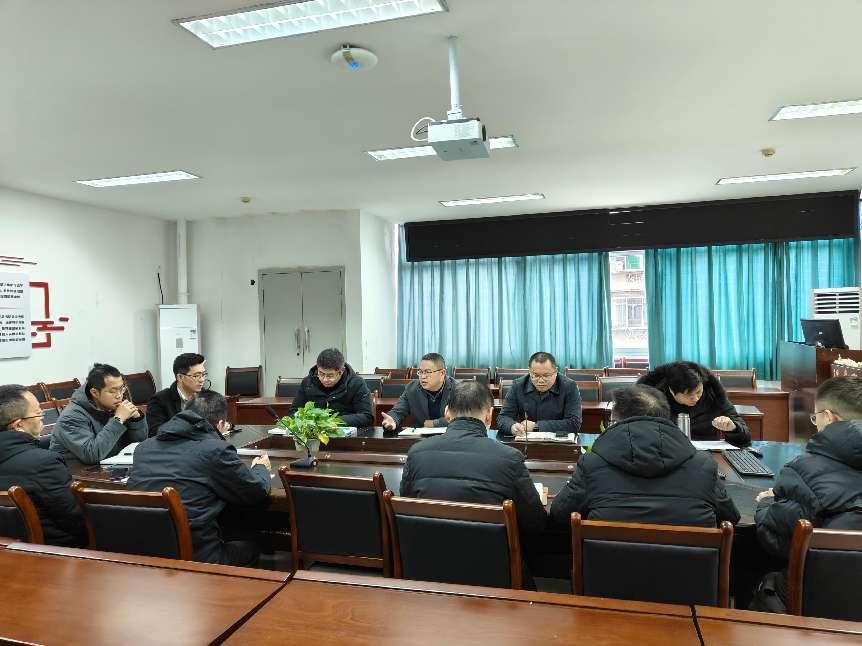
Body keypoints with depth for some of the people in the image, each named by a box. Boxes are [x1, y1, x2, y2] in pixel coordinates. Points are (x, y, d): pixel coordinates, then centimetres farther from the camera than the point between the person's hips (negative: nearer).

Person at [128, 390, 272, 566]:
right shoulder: (217, 450, -12)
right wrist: (261, 467, 21)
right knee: (249, 547, 25)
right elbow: (259, 491, -2)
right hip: (195, 557, -6)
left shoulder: (143, 447, 6)